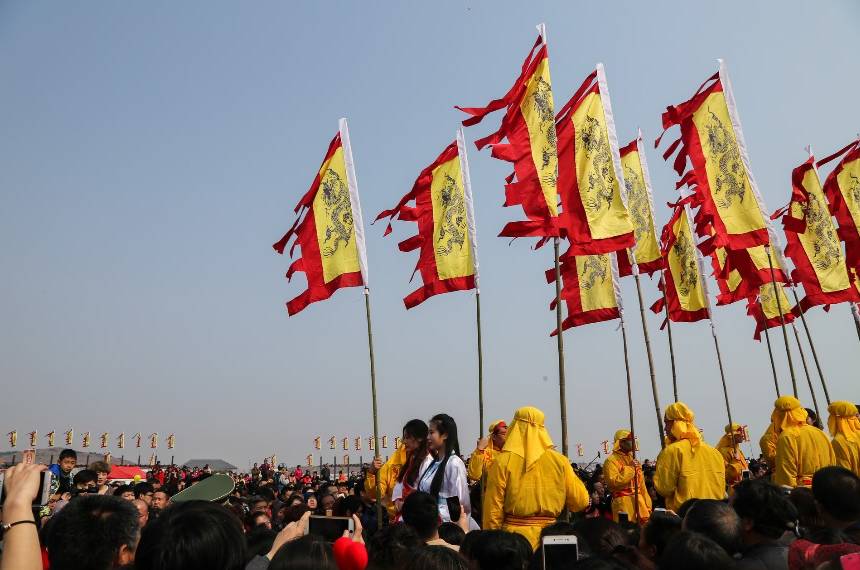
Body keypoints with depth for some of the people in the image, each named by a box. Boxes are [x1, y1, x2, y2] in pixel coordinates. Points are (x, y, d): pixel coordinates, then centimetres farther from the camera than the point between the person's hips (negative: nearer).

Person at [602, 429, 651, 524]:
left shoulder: (633, 460, 20)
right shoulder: (611, 460, -5)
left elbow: (641, 485, 20)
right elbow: (613, 482, -19)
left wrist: (647, 505, 14)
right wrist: (630, 469, -15)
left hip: (639, 502, 7)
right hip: (623, 503, -7)